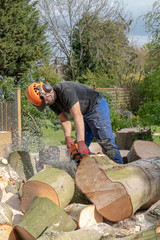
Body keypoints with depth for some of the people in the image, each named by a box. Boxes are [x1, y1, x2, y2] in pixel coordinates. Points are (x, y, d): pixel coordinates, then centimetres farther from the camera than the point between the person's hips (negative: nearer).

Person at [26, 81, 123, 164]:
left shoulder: (65, 90, -32)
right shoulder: (52, 104, -3)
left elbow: (77, 116, -39)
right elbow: (64, 120, 1)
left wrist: (81, 143, -44)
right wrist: (68, 138, -19)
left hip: (96, 106, -9)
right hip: (85, 114, 9)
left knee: (105, 141, -14)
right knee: (82, 147, 3)